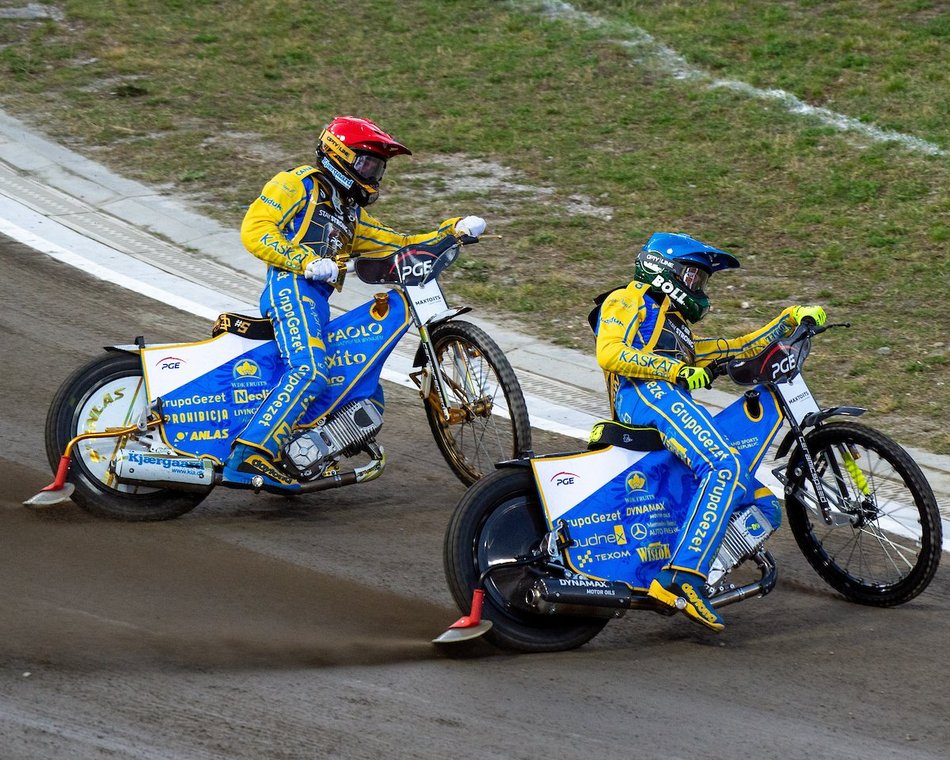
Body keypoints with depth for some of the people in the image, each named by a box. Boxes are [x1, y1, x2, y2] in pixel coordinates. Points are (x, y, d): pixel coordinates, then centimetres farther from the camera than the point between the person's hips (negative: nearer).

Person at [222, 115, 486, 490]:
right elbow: (254, 229, -7)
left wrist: (455, 229, 14)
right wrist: (307, 261, -18)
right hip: (290, 287, -9)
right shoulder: (298, 184, 6)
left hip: (319, 300, 9)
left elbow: (402, 245, 27)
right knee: (309, 371, -31)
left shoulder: (352, 213, 31)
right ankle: (248, 458, -39)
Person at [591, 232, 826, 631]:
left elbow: (738, 349, 39)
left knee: (763, 505, 1)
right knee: (724, 467, -33)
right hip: (644, 394, -9)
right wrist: (676, 371, -13)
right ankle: (680, 578, -46)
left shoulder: (679, 330, 41)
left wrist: (791, 318, 32)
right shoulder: (628, 300, 15)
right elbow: (609, 353, -5)